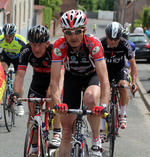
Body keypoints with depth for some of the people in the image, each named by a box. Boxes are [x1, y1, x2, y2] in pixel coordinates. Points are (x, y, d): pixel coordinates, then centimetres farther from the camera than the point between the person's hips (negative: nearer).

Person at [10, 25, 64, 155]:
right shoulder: (26, 52, -25)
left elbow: (59, 75, -43)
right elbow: (20, 74, -30)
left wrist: (52, 91, -60)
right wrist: (16, 92, -47)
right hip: (38, 79, 3)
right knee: (32, 112, -6)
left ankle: (57, 134, -24)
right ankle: (35, 148, 6)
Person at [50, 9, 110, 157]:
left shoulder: (93, 44, -32)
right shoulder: (59, 46, -28)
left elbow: (104, 80, -38)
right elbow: (54, 80, -30)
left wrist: (103, 105, -52)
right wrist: (58, 103, -48)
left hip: (92, 75, -2)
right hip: (72, 77, 2)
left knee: (90, 98, -37)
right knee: (67, 130, -5)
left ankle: (96, 140, -14)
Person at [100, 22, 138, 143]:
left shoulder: (125, 45, -25)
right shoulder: (100, 44, -25)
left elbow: (133, 64, -17)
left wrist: (134, 82, -26)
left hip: (120, 69, -1)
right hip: (105, 70, 1)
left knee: (124, 86, -31)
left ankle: (123, 115, -9)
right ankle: (103, 130, -3)